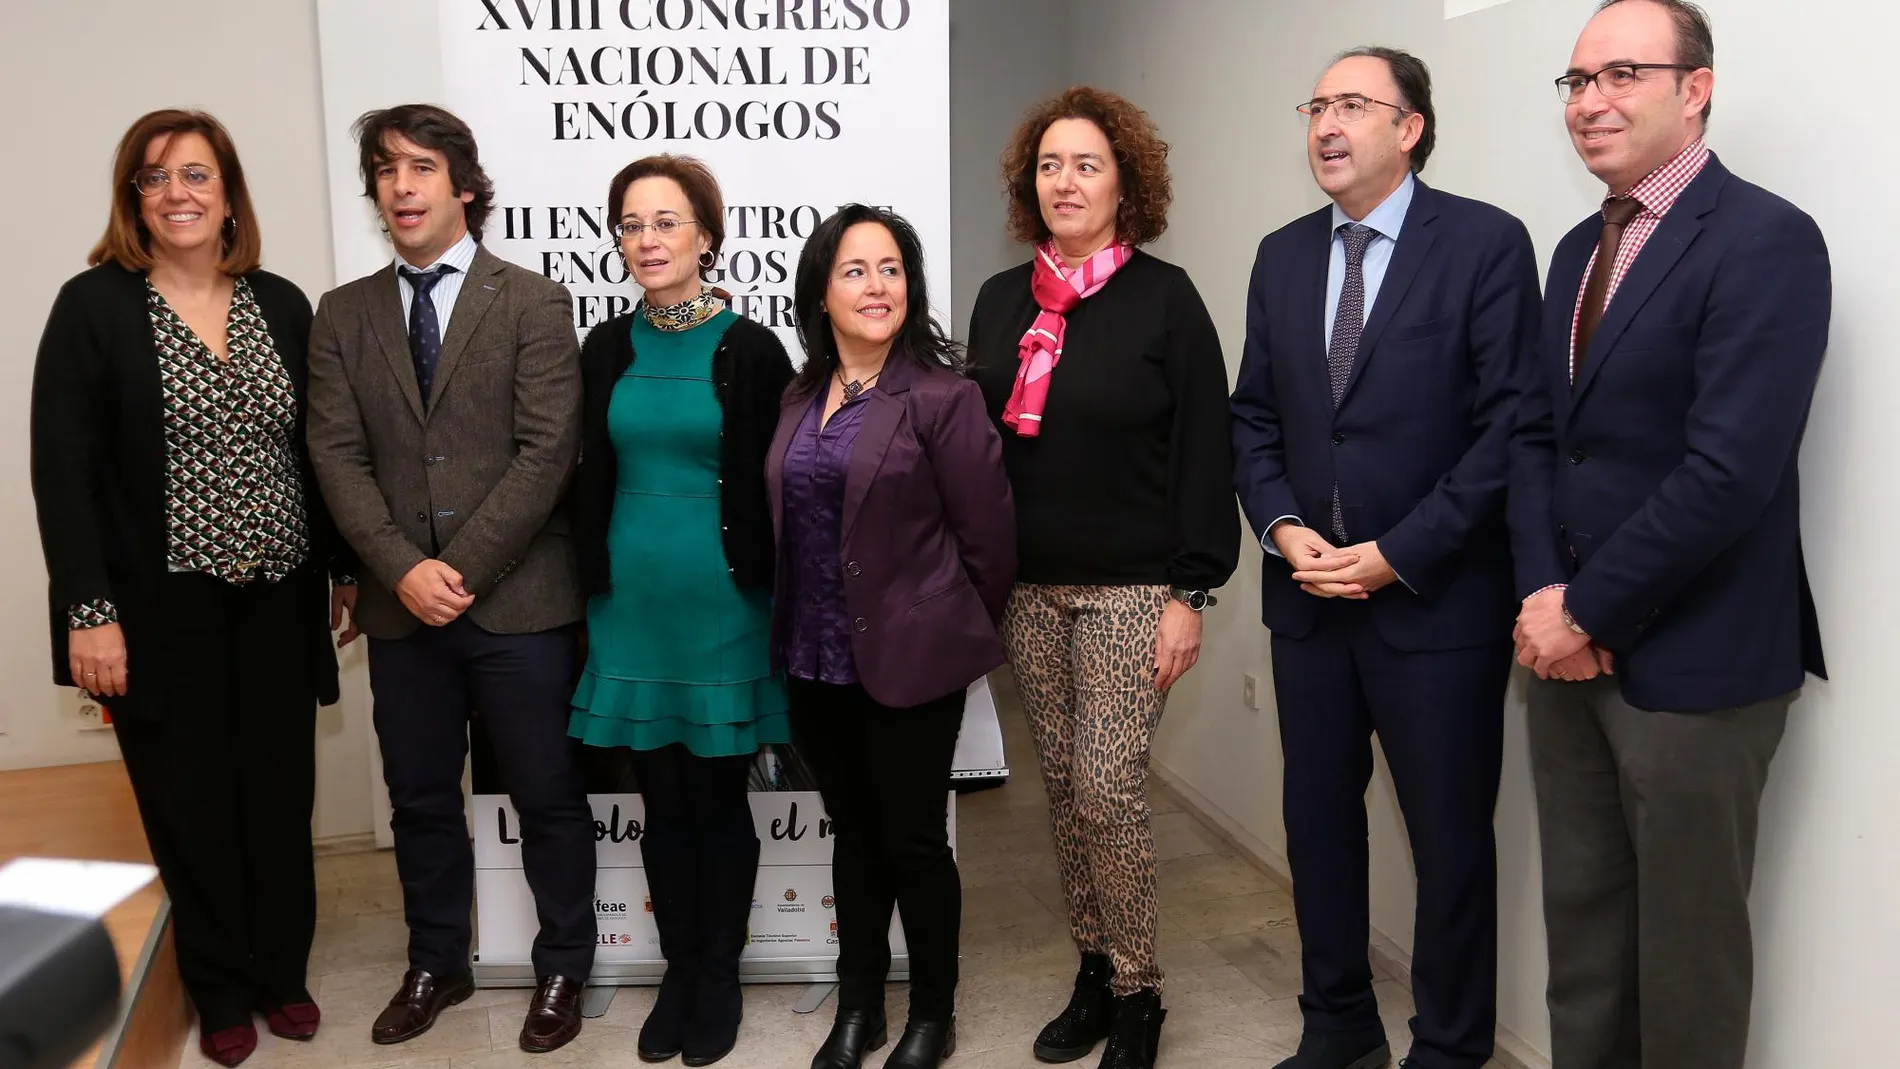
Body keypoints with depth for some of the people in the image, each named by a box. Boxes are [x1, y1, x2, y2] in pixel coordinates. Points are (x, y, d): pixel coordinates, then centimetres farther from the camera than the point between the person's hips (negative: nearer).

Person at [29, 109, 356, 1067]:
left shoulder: (282, 306, 7)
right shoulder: (93, 306, -4)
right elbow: (64, 469, -8)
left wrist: (345, 568, 10)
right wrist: (89, 610, -13)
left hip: (278, 601, 3)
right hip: (164, 610, -3)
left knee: (281, 795, 10)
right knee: (191, 803, 8)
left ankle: (282, 973, 28)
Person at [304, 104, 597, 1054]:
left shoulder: (533, 303, -2)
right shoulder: (342, 315, 9)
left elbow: (546, 454, -10)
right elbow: (337, 455, 1)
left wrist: (461, 567, -16)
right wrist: (404, 569, -12)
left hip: (519, 602, -3)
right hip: (401, 607, 4)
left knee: (547, 796, 7)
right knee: (419, 798, 16)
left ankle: (562, 968, 26)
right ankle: (436, 964, 35)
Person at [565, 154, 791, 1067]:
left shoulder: (751, 349, -5)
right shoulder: (606, 349, 6)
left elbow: (780, 487, -3)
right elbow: (591, 479, 11)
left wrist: (779, 606, -4)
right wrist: (587, 592, 9)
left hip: (721, 602, -3)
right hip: (630, 601, 3)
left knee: (718, 796, 6)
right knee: (662, 800, 11)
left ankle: (720, 978, 24)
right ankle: (679, 973, 26)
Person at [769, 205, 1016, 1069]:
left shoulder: (942, 396, -13)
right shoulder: (801, 399, 7)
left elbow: (986, 535, -10)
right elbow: (789, 524, 12)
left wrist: (961, 635, 0)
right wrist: (794, 633, 12)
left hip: (911, 659, -5)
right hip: (816, 661, 6)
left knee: (912, 841, 7)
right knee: (853, 834, 17)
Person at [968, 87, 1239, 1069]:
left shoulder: (1164, 299, -4)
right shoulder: (1000, 301, 9)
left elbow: (1201, 455, -7)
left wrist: (1190, 593, -11)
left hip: (1129, 590, -4)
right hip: (1027, 589, 5)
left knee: (1108, 789, -6)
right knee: (1063, 788, 10)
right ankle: (1093, 968, 25)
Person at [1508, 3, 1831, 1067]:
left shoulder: (1765, 240, -14)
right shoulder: (1580, 249, 12)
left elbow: (1731, 472, -22)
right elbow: (1539, 434, 10)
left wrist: (1587, 610, -14)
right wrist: (1544, 592, -5)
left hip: (1693, 660, -7)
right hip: (1572, 646, 7)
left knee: (1686, 939, 9)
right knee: (1580, 910, 16)